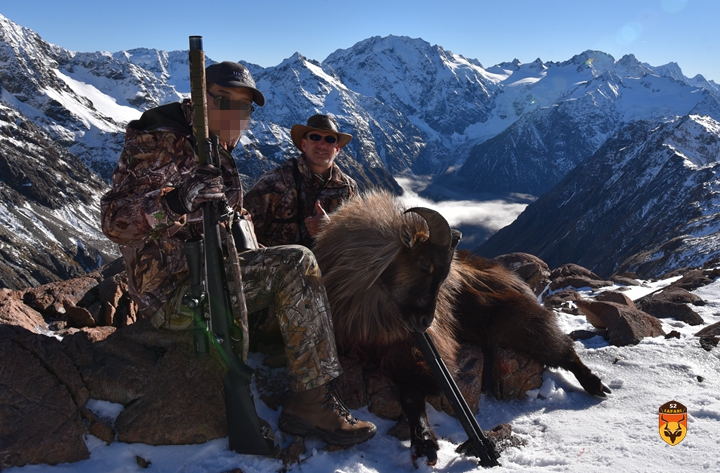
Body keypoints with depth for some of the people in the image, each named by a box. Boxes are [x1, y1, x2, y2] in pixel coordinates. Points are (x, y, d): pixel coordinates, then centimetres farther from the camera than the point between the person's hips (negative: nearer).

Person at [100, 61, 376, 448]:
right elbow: (115, 222, -20)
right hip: (170, 293, -9)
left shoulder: (217, 154, 17)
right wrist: (170, 203, -38)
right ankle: (310, 402, -16)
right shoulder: (157, 143, -10)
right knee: (295, 264, -22)